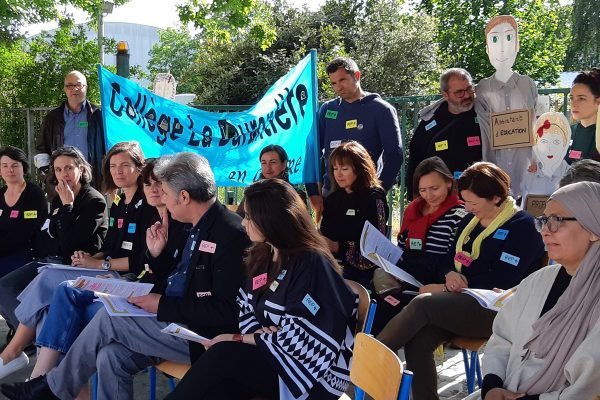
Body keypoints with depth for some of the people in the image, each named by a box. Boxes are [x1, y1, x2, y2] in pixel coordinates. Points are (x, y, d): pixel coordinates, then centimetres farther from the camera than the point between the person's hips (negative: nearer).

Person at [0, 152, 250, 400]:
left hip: (201, 336, -8)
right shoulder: (196, 226, 11)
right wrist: (158, 252, 1)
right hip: (174, 321, 8)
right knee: (111, 357, -9)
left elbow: (226, 311, -22)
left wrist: (163, 305, -19)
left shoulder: (230, 233, -19)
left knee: (108, 318, -10)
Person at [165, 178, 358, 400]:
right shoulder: (261, 256, 9)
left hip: (315, 372, -6)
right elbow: (244, 310, 10)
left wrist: (238, 339, -12)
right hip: (270, 356, 6)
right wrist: (261, 333, -11)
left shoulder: (311, 264, -16)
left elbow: (294, 339, -19)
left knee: (223, 355, -26)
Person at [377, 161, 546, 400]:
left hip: (496, 310, -6)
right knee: (416, 342, -26)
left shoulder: (522, 226, -6)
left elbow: (501, 282, -14)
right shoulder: (470, 220, 17)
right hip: (461, 302, 7)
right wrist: (451, 275, -5)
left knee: (422, 303, -30)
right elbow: (450, 259, 22)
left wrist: (447, 289, -11)